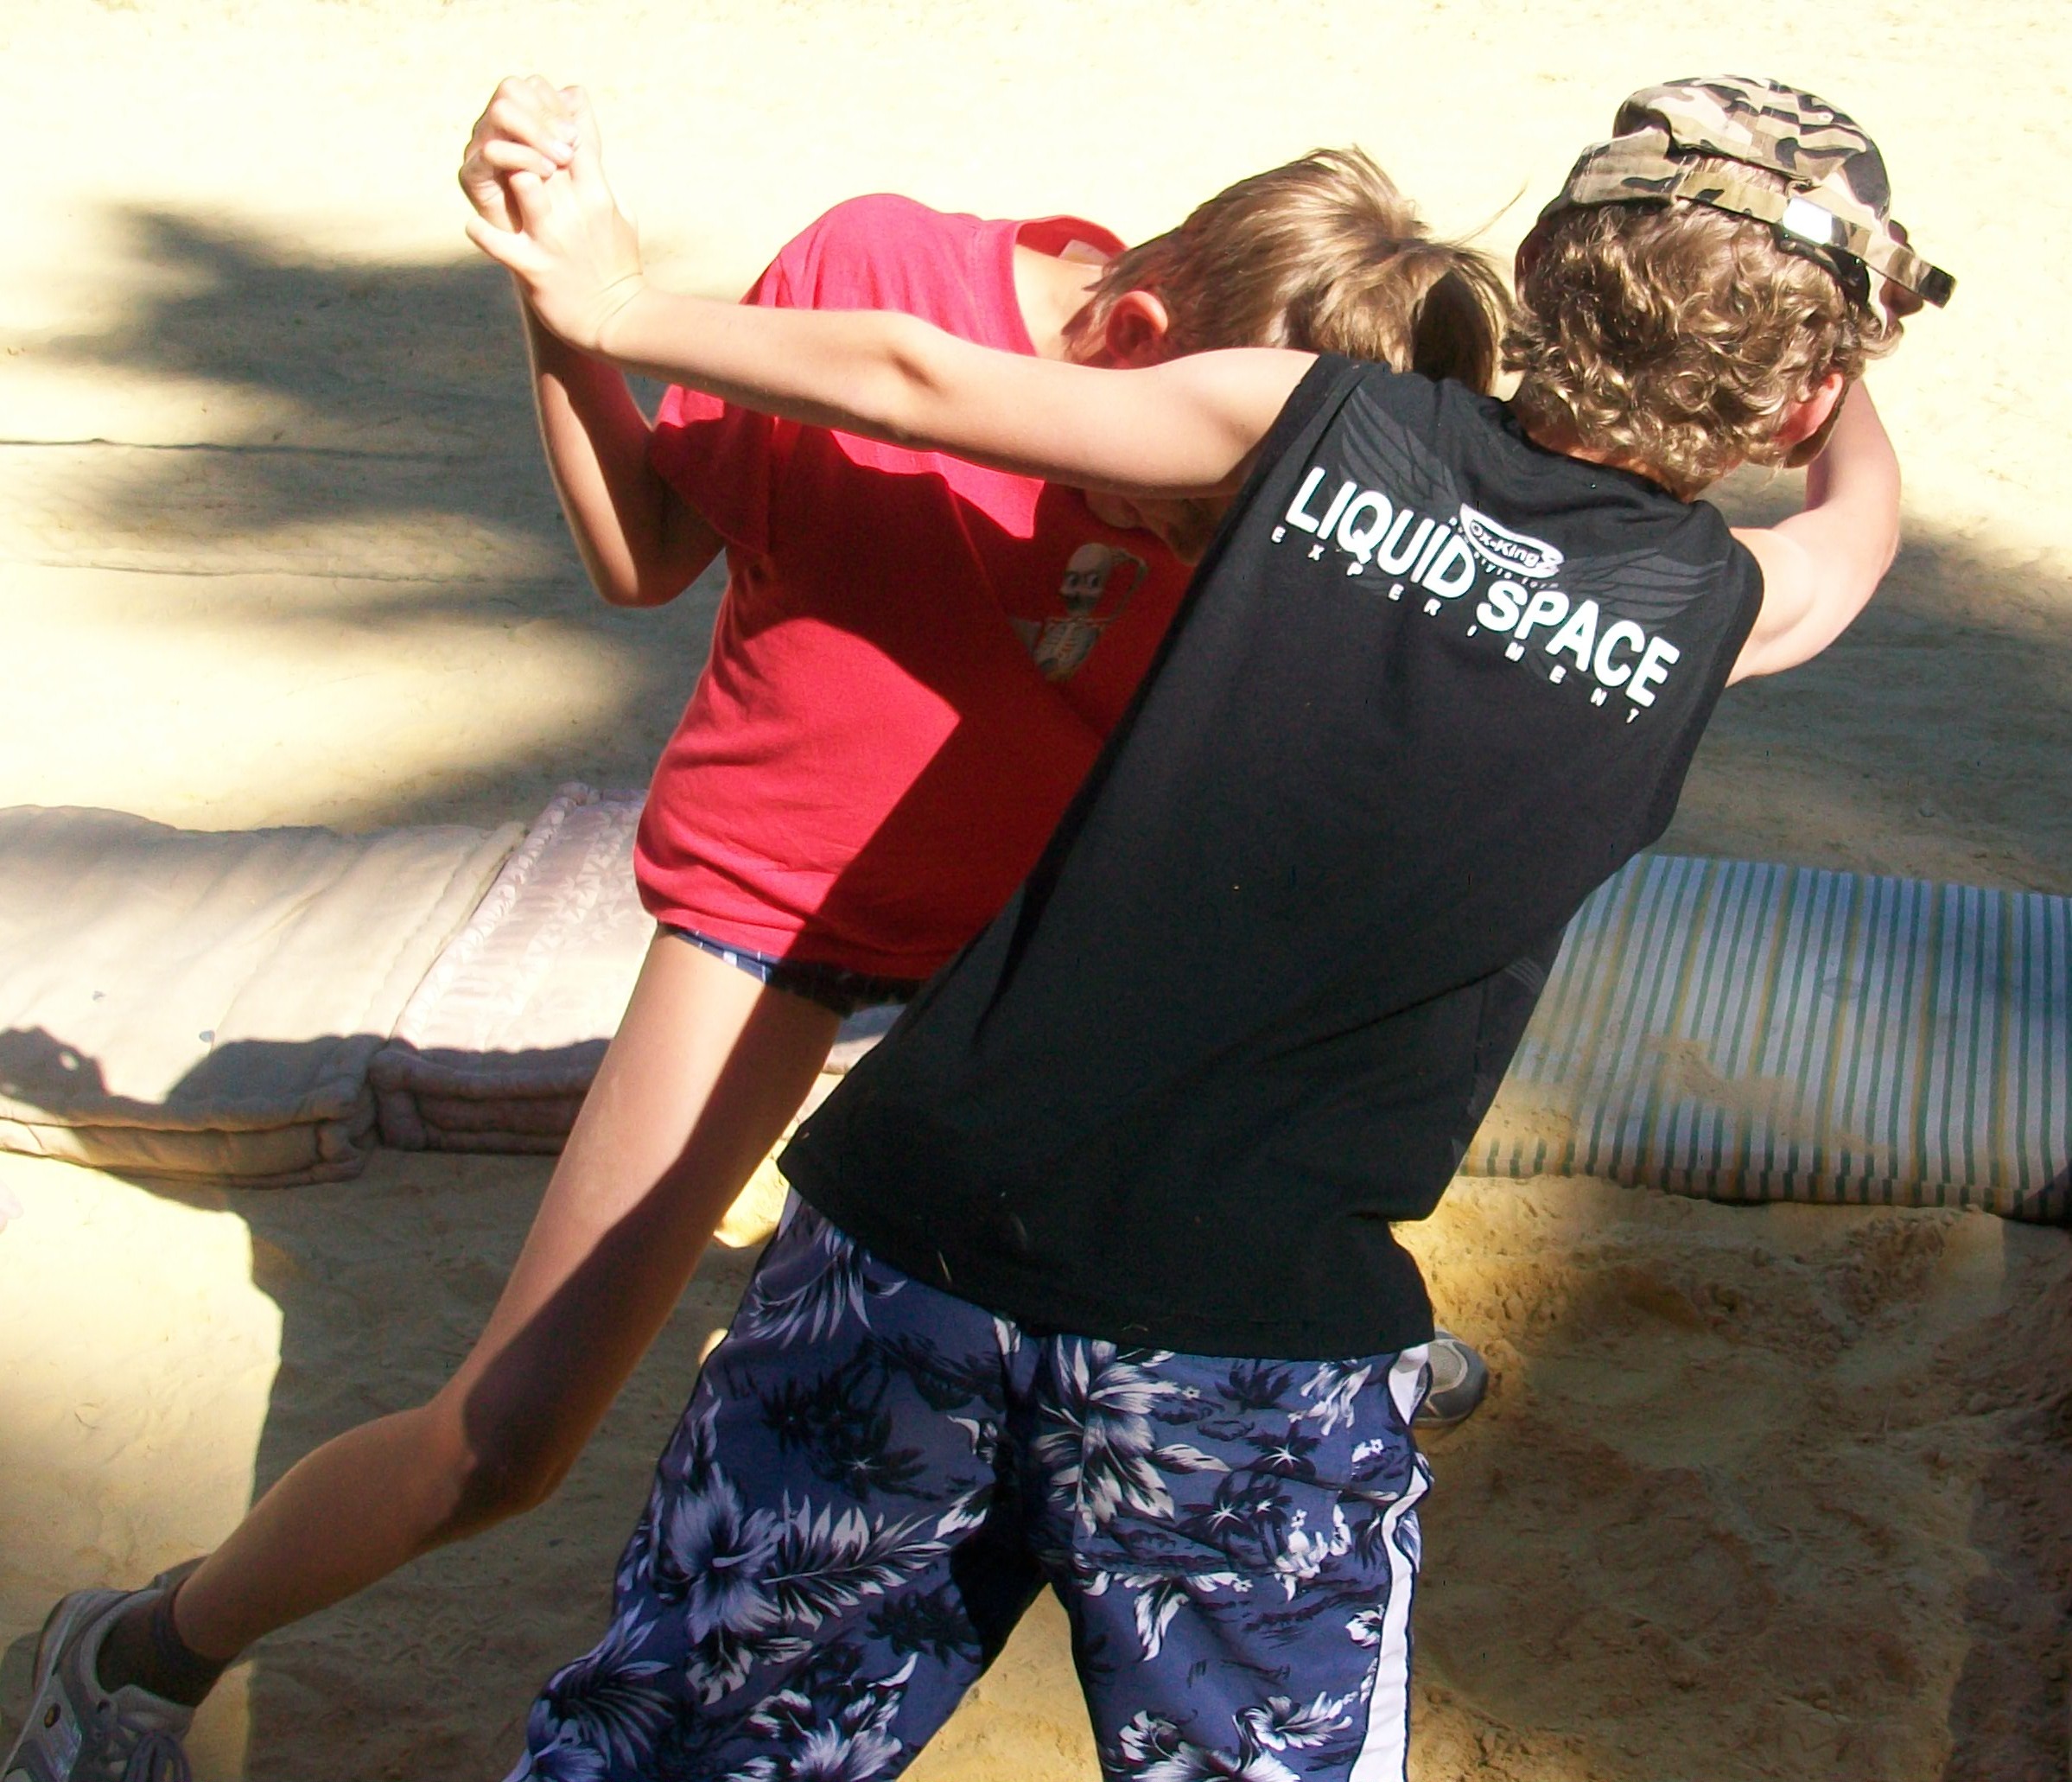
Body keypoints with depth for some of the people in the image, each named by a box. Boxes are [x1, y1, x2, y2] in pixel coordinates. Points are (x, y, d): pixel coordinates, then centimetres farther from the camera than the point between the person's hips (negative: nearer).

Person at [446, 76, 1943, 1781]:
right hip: (1256, 1353, -1)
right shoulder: (1725, 611, 1)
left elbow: (914, 380, 7)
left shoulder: (1323, 427, 1)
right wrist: (1834, 345, 47)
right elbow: (1864, 498, 26)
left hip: (919, 1234, 2)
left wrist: (622, 310, 22)